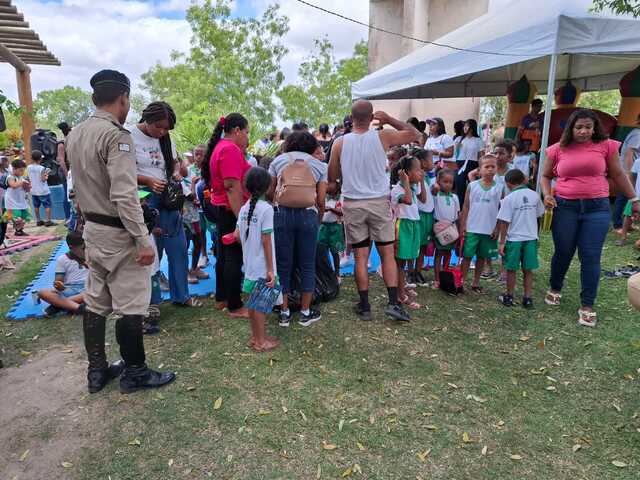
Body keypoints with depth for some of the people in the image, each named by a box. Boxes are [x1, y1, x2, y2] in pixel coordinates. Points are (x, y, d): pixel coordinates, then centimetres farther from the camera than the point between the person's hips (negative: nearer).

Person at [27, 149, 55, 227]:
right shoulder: (41, 168, -16)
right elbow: (43, 179, -18)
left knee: (36, 206, 14)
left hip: (33, 191, 6)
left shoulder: (29, 167, 1)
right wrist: (46, 176, 0)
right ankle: (48, 221, -3)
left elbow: (29, 178, 9)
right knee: (47, 206, 0)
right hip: (43, 191, -6)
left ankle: (38, 221, 21)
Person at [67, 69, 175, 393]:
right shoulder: (116, 136, -19)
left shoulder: (75, 135, 9)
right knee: (130, 305, 2)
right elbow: (124, 196, -25)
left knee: (95, 301, 15)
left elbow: (82, 184, 15)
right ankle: (134, 373, 15)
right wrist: (143, 240, -23)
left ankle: (97, 370, 27)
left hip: (92, 228, 9)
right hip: (118, 232, -9)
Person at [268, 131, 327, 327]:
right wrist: (319, 218, 22)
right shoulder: (319, 165, 14)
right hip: (308, 214, -1)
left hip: (281, 213, 1)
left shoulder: (278, 160, 15)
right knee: (307, 264, 10)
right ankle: (305, 312, 19)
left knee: (283, 264, 9)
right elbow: (321, 200, 6)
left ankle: (284, 312, 17)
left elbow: (269, 192, 9)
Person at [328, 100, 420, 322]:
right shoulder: (383, 136, -7)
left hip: (352, 204, 1)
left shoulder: (340, 143, -5)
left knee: (361, 256, 7)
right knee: (387, 254, 9)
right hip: (379, 202, -1)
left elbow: (332, 178, 3)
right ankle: (393, 302, 4)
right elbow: (415, 134, 8)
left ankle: (364, 306, 13)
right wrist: (389, 120, 10)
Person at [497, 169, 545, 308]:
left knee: (511, 270, 9)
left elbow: (504, 222, -12)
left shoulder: (509, 198, -12)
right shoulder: (535, 195, 0)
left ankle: (509, 297, 20)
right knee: (528, 270, 11)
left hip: (514, 239, -3)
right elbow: (539, 215, 9)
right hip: (531, 238, 3)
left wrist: (502, 242, -7)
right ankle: (528, 298, 16)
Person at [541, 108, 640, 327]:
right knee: (563, 252, 10)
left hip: (597, 209, 0)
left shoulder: (606, 146, 3)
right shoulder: (558, 149, 3)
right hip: (565, 207, 1)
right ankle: (555, 289, 34)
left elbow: (618, 175, 11)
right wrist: (547, 194, -3)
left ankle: (587, 306, 10)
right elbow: (545, 176, 14)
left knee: (591, 257, -1)